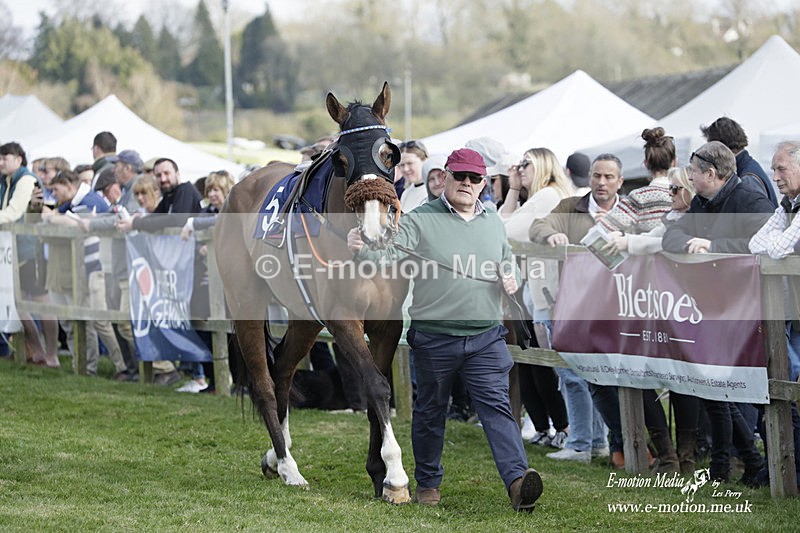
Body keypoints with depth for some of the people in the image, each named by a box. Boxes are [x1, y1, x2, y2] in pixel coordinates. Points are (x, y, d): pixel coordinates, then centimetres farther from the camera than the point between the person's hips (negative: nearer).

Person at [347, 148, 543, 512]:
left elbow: (509, 262, 25)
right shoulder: (420, 220, -3)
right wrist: (361, 250, -34)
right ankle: (428, 482, 26)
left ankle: (517, 481, -18)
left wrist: (513, 277, 2)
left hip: (486, 337, 2)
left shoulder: (494, 223, 12)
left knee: (497, 407, -9)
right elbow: (389, 257, -14)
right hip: (434, 337, -2)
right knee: (430, 411, 11)